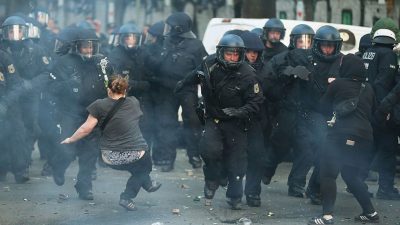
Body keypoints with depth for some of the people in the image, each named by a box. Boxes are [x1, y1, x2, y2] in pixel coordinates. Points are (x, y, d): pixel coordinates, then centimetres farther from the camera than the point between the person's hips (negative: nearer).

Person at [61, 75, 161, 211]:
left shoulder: (100, 105, -4)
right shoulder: (134, 103, 4)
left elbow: (86, 129, -3)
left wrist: (70, 140, 13)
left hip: (111, 160, 1)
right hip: (137, 156, -1)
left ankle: (147, 184, 35)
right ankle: (127, 197, 16)